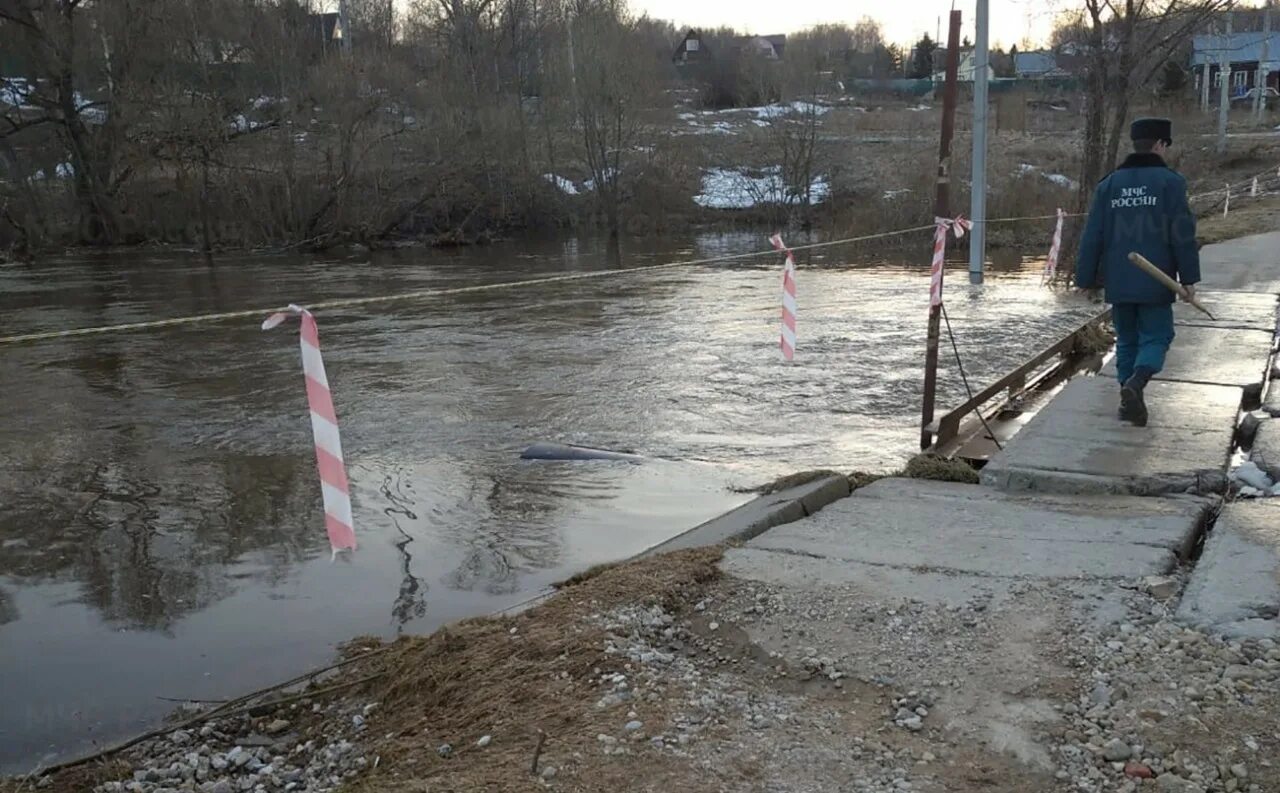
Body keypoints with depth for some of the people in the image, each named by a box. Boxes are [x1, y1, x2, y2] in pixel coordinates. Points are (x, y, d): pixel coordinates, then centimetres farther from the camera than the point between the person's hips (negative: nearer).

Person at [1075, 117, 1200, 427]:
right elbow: (1183, 235, -8)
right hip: (1155, 282, -4)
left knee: (1126, 340, 14)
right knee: (1155, 336, 4)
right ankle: (1136, 382, -22)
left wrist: (1086, 278, 11)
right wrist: (1189, 277, -2)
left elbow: (1093, 236, 6)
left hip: (1118, 282, 4)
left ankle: (1130, 402, 14)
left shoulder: (1109, 184, 7)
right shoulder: (1169, 181, -5)